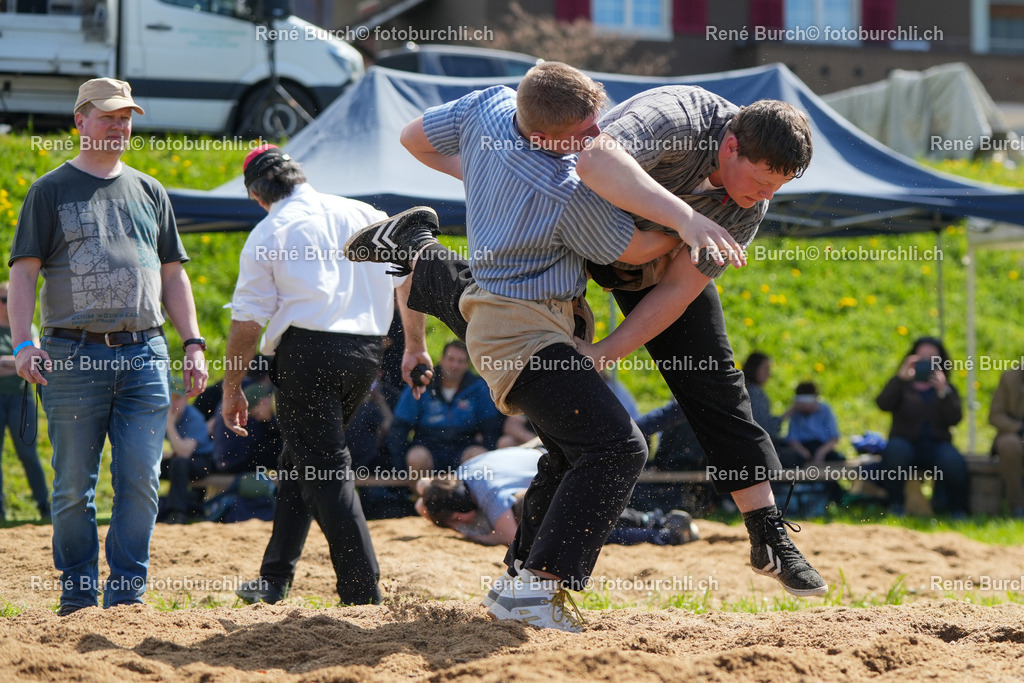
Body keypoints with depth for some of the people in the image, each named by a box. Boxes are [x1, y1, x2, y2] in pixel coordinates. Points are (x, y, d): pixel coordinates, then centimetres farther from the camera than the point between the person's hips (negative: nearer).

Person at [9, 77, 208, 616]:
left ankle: (127, 594, 4)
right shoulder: (51, 191, 5)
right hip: (74, 357, -3)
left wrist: (193, 343, 9)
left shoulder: (149, 192, 18)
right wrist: (23, 343, -15)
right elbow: (23, 272, -1)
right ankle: (78, 597, 7)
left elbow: (172, 273, 20)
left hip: (145, 354, 3)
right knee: (74, 486, -1)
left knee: (140, 481, -2)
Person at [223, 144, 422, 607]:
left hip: (307, 349, -5)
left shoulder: (267, 234, 2)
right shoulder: (363, 215, 15)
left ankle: (364, 596, -11)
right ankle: (274, 580, 20)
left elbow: (246, 324, -1)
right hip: (366, 352, 5)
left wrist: (231, 389, 8)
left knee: (327, 474, -4)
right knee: (300, 459, 19)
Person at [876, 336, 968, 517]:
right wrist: (901, 377, -21)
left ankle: (957, 510, -9)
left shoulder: (947, 389, 16)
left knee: (954, 462, -32)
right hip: (906, 442, -1)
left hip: (936, 444, 1)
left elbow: (954, 419, -3)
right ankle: (895, 506, -25)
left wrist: (943, 392, -19)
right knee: (895, 449, -37)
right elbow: (884, 404, -9)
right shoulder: (901, 385, 13)